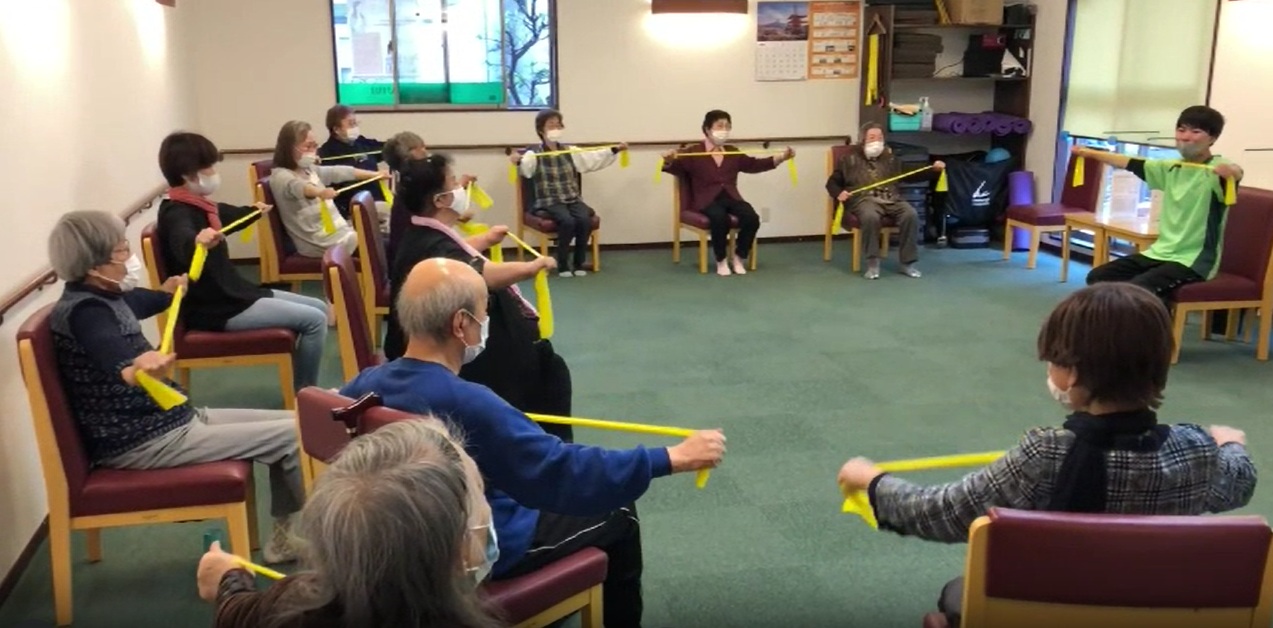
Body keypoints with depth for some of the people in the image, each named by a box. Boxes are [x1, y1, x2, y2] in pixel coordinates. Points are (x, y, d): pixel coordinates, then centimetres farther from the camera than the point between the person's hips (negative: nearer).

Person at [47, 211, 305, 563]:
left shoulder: (102, 298, 8)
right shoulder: (84, 311, -21)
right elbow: (118, 366, -42)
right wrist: (139, 372, -62)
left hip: (166, 420, 11)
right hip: (143, 442, -10)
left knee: (289, 423, 8)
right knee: (295, 435, -14)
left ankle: (285, 534, 14)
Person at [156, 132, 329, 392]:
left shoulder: (199, 206, 10)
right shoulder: (177, 213, -19)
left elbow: (230, 216, 35)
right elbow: (182, 243, -44)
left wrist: (254, 212, 55)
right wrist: (198, 241, -68)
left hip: (232, 294, 11)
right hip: (217, 309, -10)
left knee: (319, 308, 12)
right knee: (314, 320, -16)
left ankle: (303, 388, 19)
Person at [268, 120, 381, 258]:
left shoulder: (309, 169, 14)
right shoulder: (281, 176, -14)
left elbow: (338, 172, 19)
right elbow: (296, 186, -35)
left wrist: (374, 174, 21)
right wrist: (320, 192, -57)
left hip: (337, 229, 9)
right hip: (320, 242, -9)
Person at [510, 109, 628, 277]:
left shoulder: (570, 151, 13)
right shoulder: (534, 154, -1)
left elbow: (593, 158, 11)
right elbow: (525, 168, -22)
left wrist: (614, 150, -1)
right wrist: (518, 162, -45)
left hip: (573, 199, 4)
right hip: (550, 201, -4)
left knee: (585, 219, -24)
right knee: (567, 221, -31)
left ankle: (579, 263, -7)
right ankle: (562, 265, -15)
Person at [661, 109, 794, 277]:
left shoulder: (734, 153, 20)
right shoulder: (693, 152, 4)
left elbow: (754, 165, 22)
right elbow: (676, 167, -4)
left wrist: (781, 158, 13)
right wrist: (668, 161, -30)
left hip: (731, 197, 4)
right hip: (706, 199, -4)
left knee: (752, 218, -24)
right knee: (720, 218, -36)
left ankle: (738, 257, -3)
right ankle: (721, 261, -13)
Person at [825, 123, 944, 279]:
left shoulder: (889, 157, 23)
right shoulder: (850, 158, 15)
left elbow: (910, 174, 25)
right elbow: (832, 182, 15)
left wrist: (933, 168, 11)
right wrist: (839, 193, -7)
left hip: (891, 199, 3)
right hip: (864, 199, -3)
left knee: (911, 215, -27)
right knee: (871, 217, -38)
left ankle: (907, 262, -17)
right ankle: (873, 263, -26)